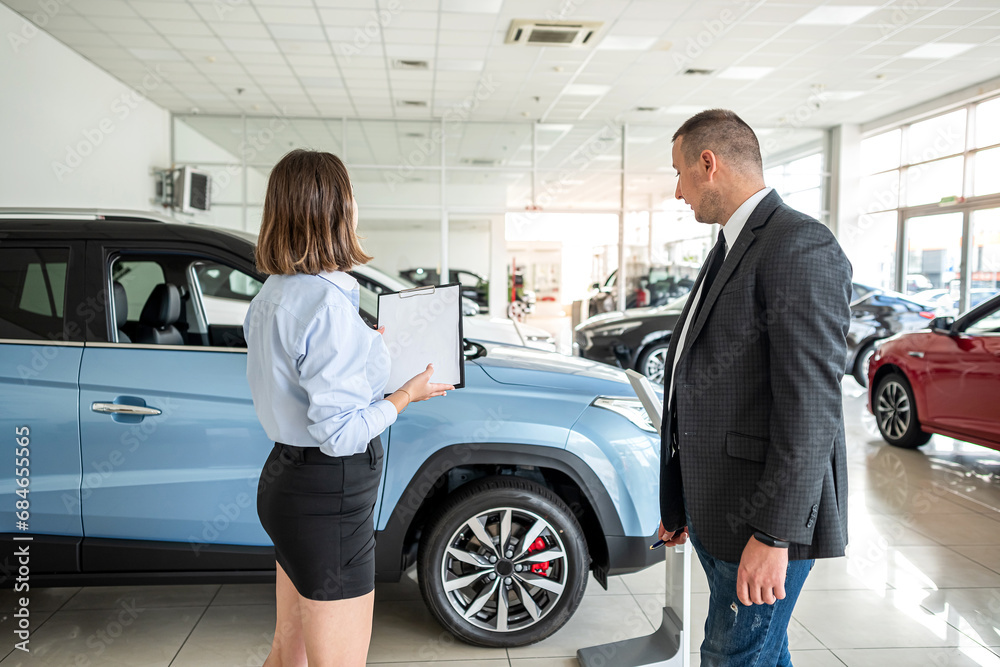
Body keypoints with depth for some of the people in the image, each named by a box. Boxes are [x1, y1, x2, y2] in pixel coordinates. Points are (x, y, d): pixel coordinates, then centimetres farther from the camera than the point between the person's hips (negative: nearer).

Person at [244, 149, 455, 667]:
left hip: (285, 480, 10)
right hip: (328, 500, -10)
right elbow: (338, 434, -24)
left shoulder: (272, 294, 7)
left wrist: (363, 349, 17)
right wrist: (407, 394, -11)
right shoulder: (328, 304, -24)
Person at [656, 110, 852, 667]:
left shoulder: (801, 248, -16)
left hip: (766, 517, -9)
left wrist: (774, 535, -23)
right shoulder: (732, 250, 15)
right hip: (716, 511, 9)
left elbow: (810, 406, -22)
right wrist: (679, 501, 18)